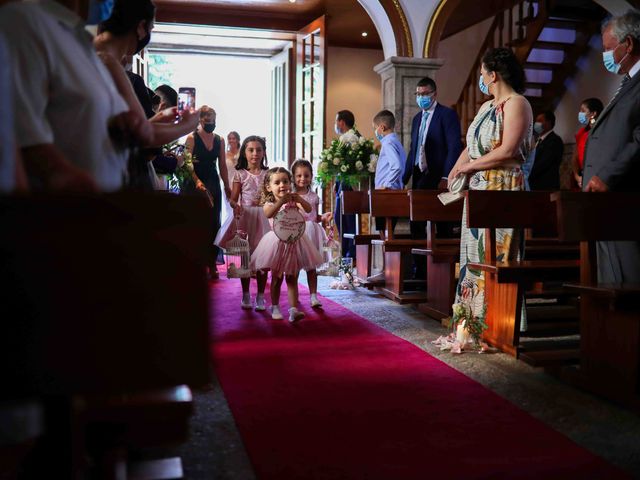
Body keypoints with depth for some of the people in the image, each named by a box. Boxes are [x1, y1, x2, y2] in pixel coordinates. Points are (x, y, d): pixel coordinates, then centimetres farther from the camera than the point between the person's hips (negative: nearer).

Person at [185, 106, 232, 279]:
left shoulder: (219, 140, 10)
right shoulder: (192, 138, -4)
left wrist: (227, 187, 12)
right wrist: (197, 181, -25)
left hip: (213, 184, 4)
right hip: (196, 184, -4)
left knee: (214, 223, 2)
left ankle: (212, 263, 9)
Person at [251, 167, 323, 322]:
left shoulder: (293, 200, 0)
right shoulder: (269, 204, -5)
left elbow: (308, 210, -15)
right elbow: (268, 214, -29)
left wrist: (299, 199, -34)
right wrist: (281, 202, -43)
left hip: (294, 242, 1)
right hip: (277, 243, -1)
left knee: (292, 279, 2)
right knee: (276, 278, 9)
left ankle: (294, 309, -1)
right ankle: (275, 307, 23)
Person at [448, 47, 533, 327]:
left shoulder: (516, 104, -8)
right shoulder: (487, 107, 19)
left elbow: (507, 151, -18)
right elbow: (471, 147, 17)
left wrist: (469, 166, -10)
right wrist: (454, 175, 3)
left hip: (503, 188, -9)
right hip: (478, 189, 9)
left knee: (495, 255, -6)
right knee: (475, 254, 8)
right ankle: (478, 319, 13)